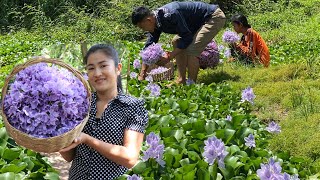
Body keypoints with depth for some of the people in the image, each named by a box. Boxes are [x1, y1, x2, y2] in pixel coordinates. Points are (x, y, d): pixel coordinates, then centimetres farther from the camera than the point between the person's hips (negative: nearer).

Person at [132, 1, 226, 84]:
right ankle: (181, 80, 11)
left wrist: (169, 57, -24)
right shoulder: (156, 21, -4)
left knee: (191, 49, -21)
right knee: (176, 42, 10)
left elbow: (187, 38, -26)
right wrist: (142, 75, -1)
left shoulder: (170, 15, -33)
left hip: (215, 18, -10)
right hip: (199, 22, 10)